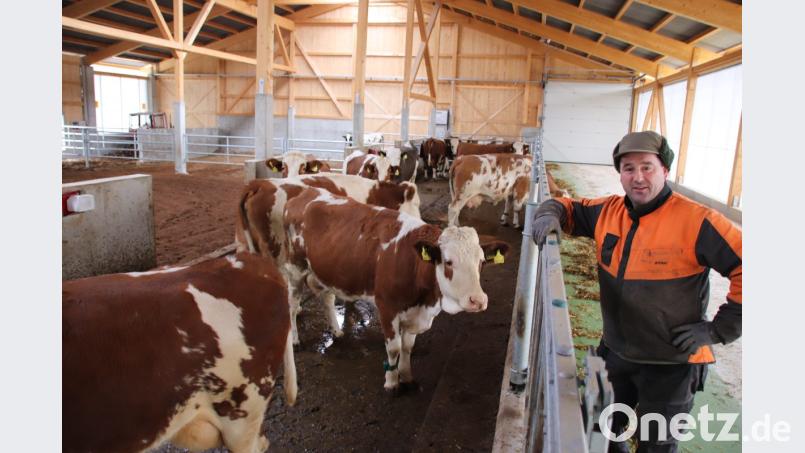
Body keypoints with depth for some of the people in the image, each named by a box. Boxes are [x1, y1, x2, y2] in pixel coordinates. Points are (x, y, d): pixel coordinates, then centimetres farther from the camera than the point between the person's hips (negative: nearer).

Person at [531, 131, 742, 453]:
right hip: (615, 352, 5)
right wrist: (550, 214, -13)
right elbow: (570, 208, 11)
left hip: (671, 364, -5)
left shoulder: (696, 221, -21)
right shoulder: (609, 212, -3)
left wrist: (718, 330, -18)